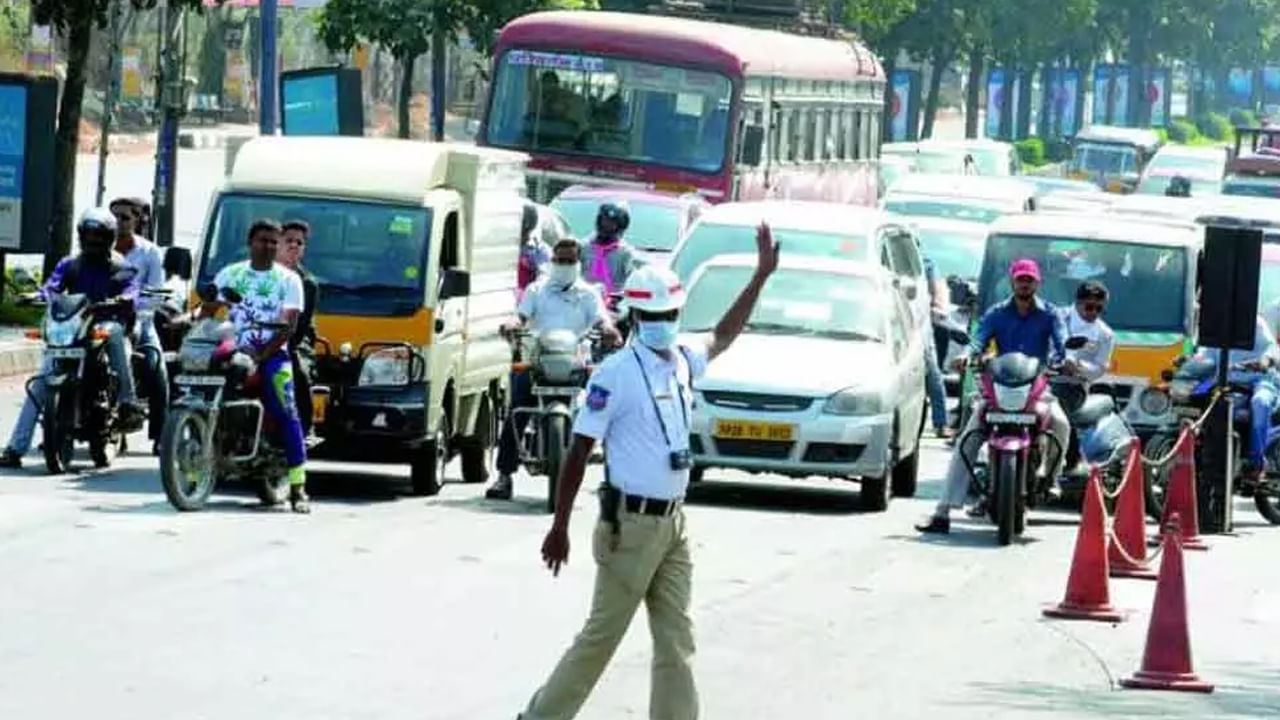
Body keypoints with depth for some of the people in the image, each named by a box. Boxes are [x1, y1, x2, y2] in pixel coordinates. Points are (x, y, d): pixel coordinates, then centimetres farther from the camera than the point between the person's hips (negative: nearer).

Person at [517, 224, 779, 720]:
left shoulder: (683, 363, 8)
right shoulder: (616, 375, -12)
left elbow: (723, 337, 31)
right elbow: (579, 451, -11)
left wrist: (761, 277, 28)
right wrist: (559, 528, -13)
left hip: (673, 525, 7)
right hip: (631, 524, -7)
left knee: (676, 641, 5)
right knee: (601, 636, 0)